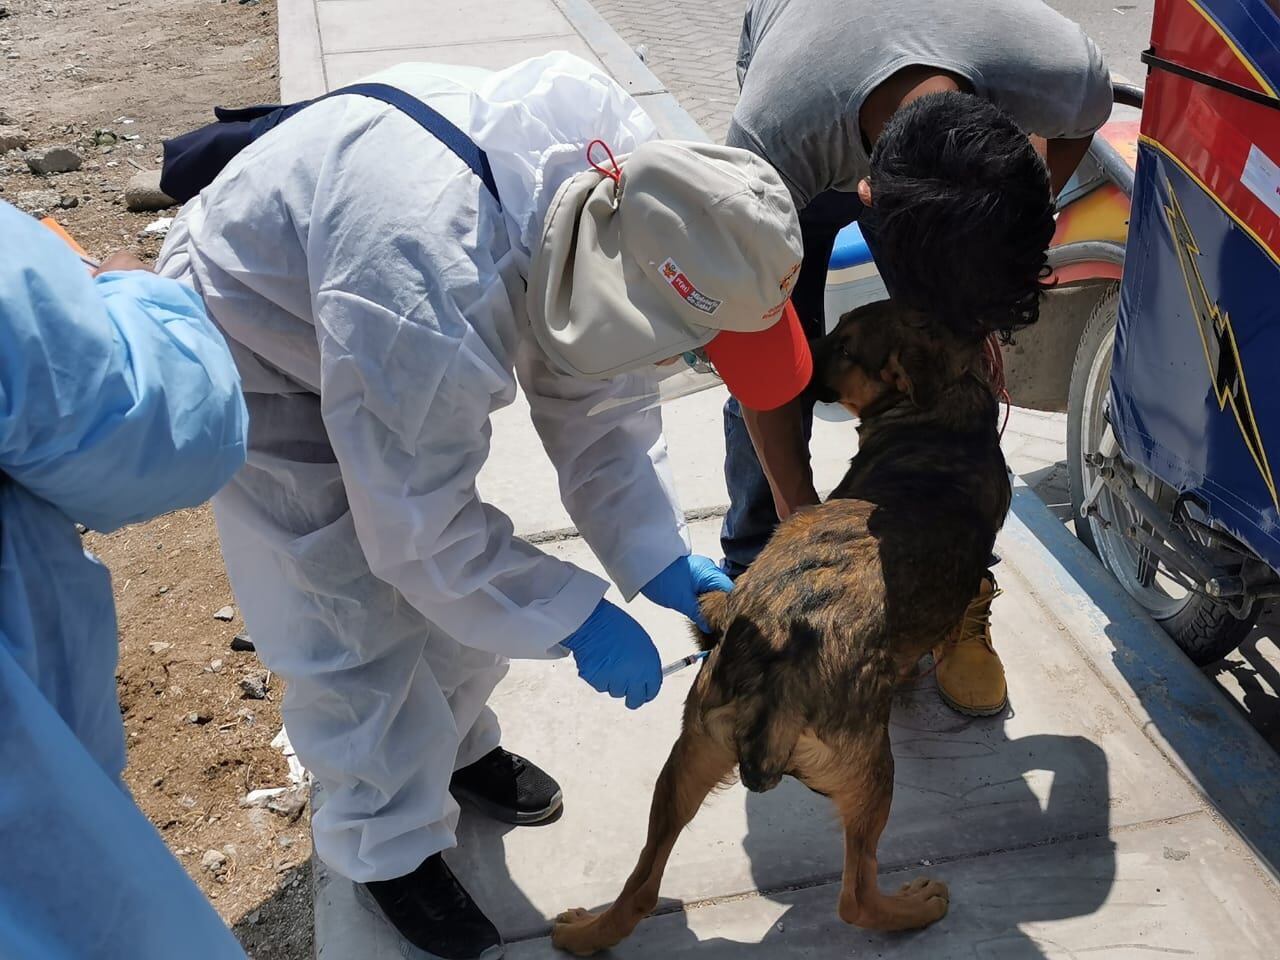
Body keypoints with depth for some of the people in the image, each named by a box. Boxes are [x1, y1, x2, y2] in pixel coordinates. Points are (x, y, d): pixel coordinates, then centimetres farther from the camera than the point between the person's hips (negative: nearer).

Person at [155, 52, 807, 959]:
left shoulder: (630, 187, -22)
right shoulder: (424, 299, -45)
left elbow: (597, 399, -9)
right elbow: (420, 528, -31)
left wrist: (662, 560, -16)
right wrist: (578, 620, -22)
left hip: (403, 342, 7)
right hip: (261, 357, -7)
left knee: (473, 567, 12)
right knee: (358, 626, -5)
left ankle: (454, 747, 39)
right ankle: (391, 849, 20)